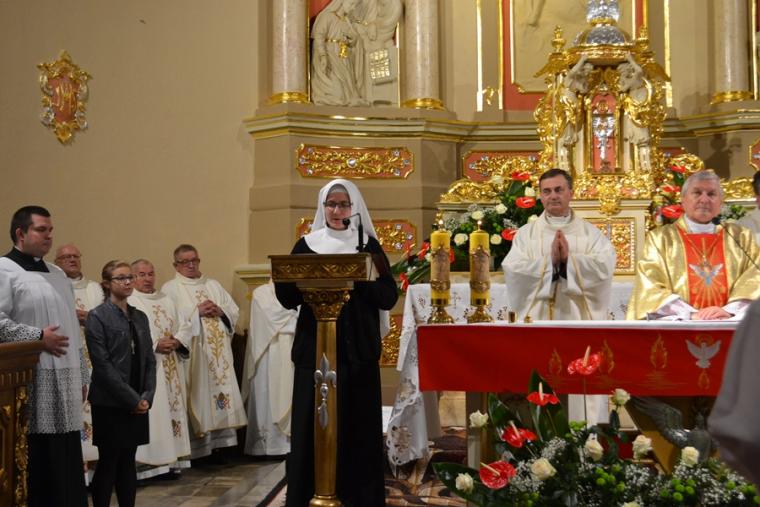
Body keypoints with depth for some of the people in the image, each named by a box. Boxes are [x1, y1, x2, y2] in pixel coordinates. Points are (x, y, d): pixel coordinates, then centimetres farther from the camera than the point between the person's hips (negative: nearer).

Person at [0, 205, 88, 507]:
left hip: (64, 380, 7)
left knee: (67, 463, 8)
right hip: (30, 381, -7)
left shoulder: (57, 274, 19)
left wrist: (82, 375, 17)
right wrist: (38, 338, -15)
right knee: (36, 463, -5)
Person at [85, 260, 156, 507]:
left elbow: (149, 360, 10)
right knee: (108, 464, 0)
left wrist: (147, 396, -3)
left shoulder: (140, 317, 12)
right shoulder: (97, 317, -6)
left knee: (128, 463, 10)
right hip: (110, 403, -5)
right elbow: (102, 364, -13)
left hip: (138, 403, 5)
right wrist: (132, 398, -15)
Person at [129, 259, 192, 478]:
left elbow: (184, 327, 13)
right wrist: (155, 344, -19)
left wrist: (177, 341, -7)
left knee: (172, 409, 7)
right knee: (151, 413, -9)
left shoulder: (167, 300, 18)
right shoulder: (128, 302, -3)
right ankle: (150, 462, -6)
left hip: (170, 369, 7)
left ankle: (171, 460, 13)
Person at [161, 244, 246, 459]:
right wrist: (197, 311, -13)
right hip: (192, 353, -5)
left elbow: (234, 310, 14)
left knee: (220, 385, 2)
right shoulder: (170, 289, 3)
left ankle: (218, 442, 7)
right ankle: (196, 449, -4)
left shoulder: (213, 285, 19)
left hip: (218, 350, 5)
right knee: (198, 393, -8)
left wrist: (219, 311, -5)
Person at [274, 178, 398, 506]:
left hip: (358, 352, 0)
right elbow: (288, 298, 3)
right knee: (313, 427, 1)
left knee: (358, 428, 2)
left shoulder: (368, 245, 5)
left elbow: (389, 297, -4)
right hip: (314, 350, 1)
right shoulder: (306, 245, 8)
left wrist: (359, 277, -19)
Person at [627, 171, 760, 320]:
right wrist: (691, 315, -13)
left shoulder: (741, 237, 17)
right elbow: (651, 290, 0)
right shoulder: (660, 238, 11)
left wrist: (729, 311, -12)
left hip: (731, 326, 2)